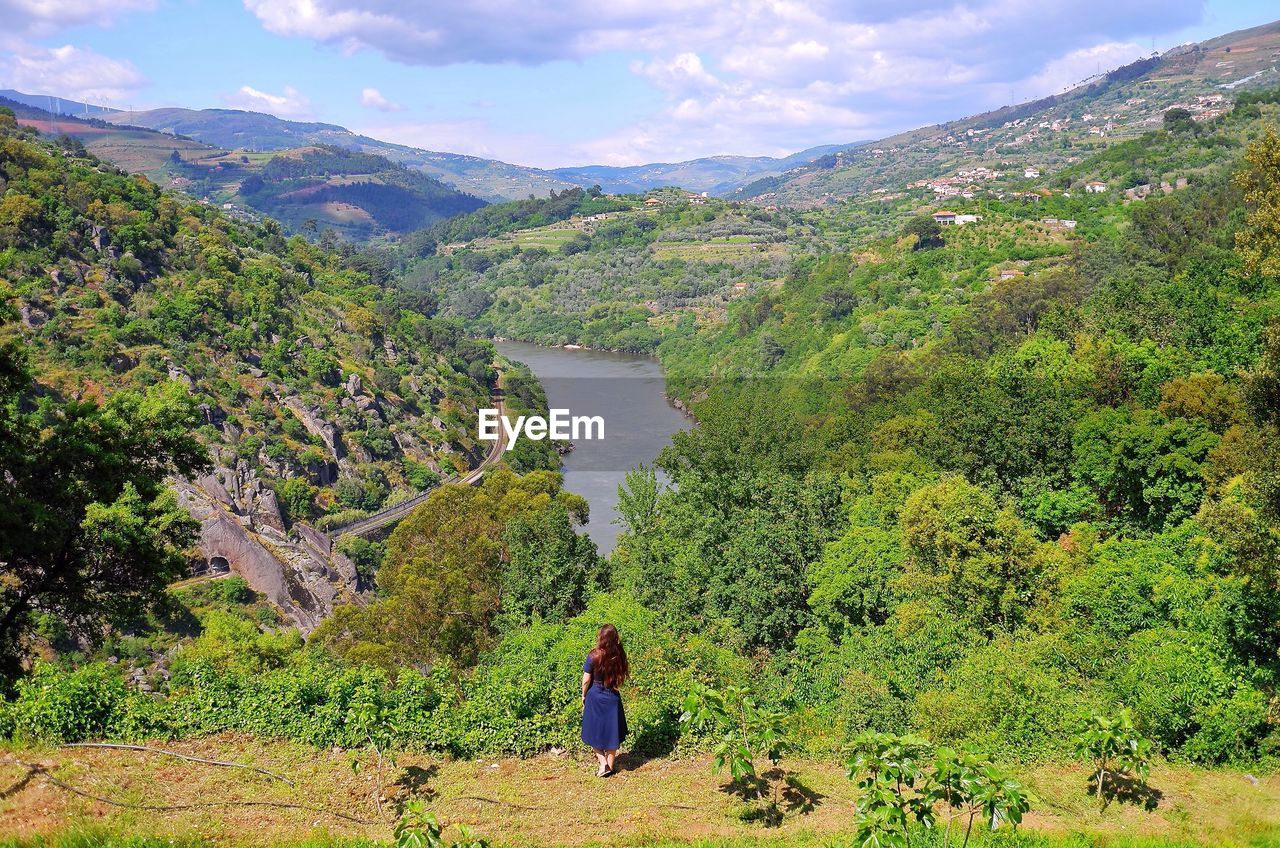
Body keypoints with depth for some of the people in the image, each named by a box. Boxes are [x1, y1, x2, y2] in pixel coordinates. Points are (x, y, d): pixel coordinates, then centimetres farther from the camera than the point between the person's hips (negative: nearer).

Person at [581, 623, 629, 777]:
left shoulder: (594, 656, -17)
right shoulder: (619, 656, -9)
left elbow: (586, 680, -9)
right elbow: (622, 677, 0)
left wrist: (584, 696, 5)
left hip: (595, 697, -2)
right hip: (613, 698, 2)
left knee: (594, 732, 13)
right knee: (611, 733, 15)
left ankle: (603, 764, 3)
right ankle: (610, 765, 20)